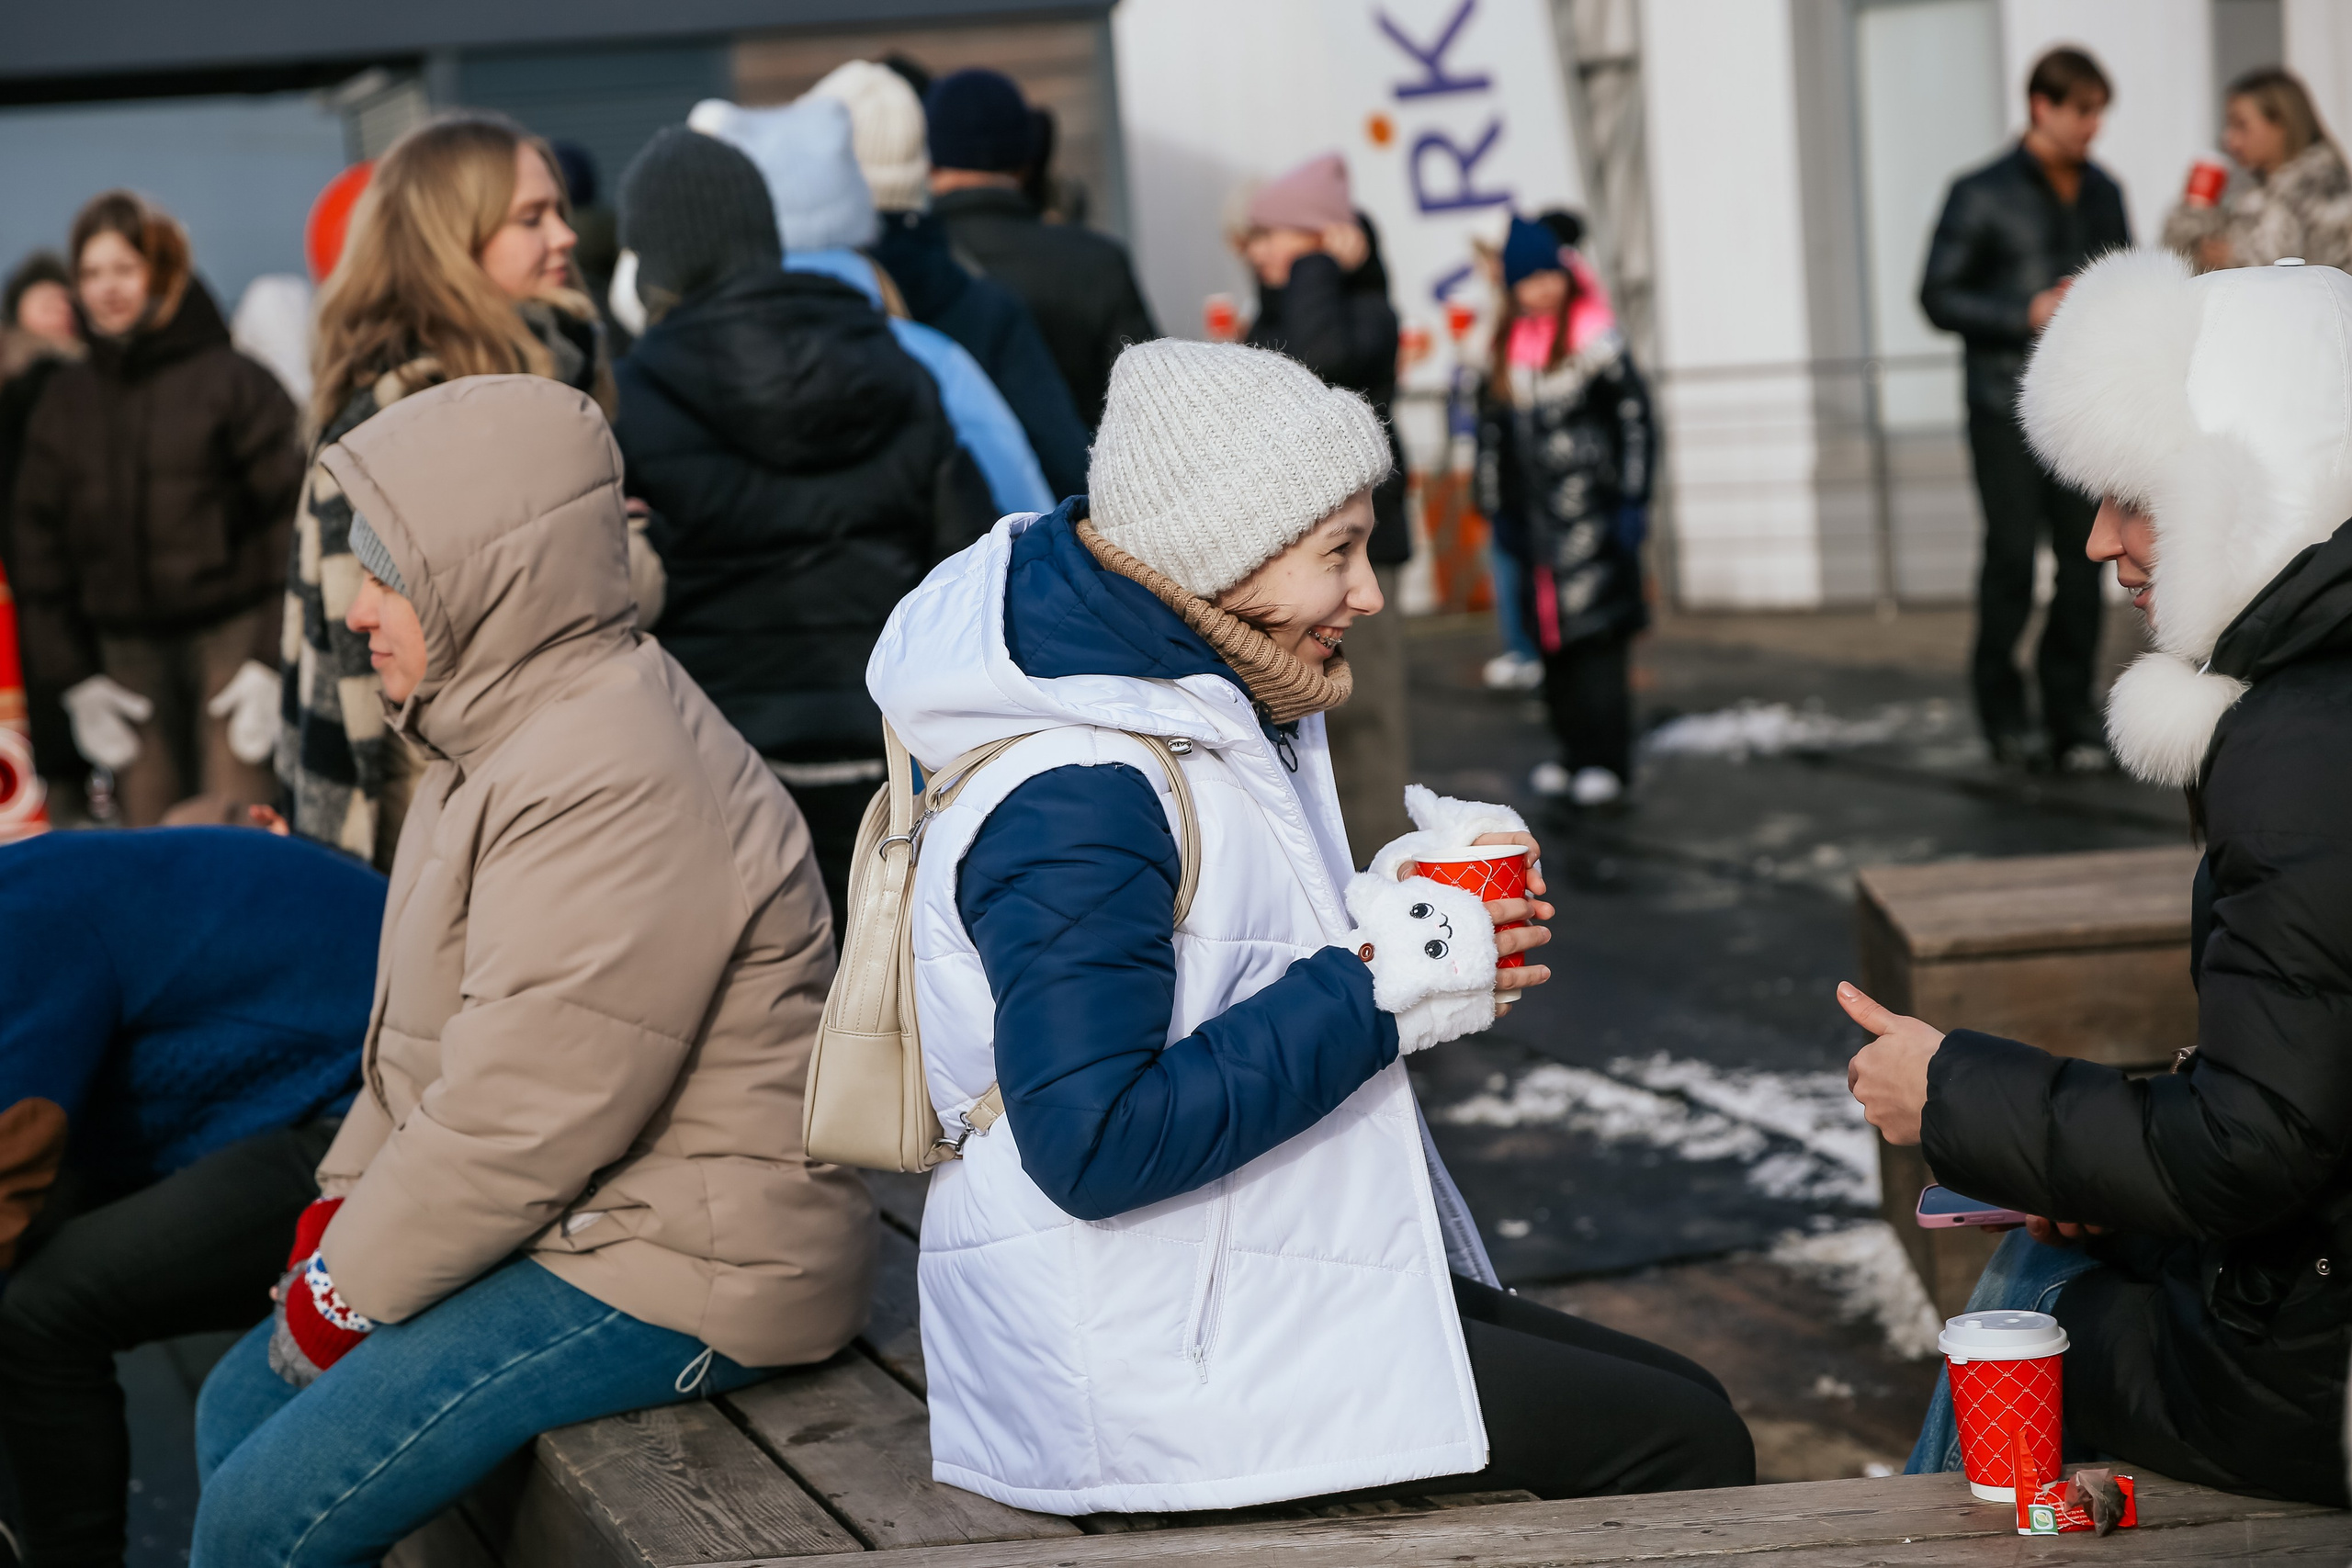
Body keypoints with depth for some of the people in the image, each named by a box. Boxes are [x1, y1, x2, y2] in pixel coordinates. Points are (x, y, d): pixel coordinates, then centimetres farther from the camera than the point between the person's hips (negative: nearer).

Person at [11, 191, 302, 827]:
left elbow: (289, 525, -5)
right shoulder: (63, 401, 12)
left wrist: (273, 661, -11)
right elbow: (39, 548, 14)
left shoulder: (232, 381, -2)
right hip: (126, 649, 4)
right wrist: (72, 678, 7)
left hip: (230, 632, -4)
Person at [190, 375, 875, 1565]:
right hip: (561, 1229, 11)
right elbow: (420, 1040, 18)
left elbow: (512, 1129, -26)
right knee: (237, 1409, 15)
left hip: (673, 1267, -11)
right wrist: (338, 1209, 7)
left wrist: (336, 1297, -14)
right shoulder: (508, 730, 11)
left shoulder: (613, 796, -26)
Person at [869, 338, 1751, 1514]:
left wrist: (1385, 915, 2)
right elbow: (1094, 1142, -28)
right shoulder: (1073, 800, -21)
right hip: (1153, 1384, -10)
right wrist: (1377, 988, -22)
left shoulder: (1204, 717, 12)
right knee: (1685, 1451, -10)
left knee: (1678, 1405, 10)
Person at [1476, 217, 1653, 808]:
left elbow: (1635, 418, -6)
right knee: (1552, 637, 7)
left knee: (1597, 635, -9)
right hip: (1535, 512, 6)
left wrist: (1633, 499, -10)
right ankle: (1574, 754, 15)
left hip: (1591, 510, -6)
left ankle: (1606, 761, -7)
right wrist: (1495, 509, 15)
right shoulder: (1507, 348, 12)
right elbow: (1492, 431, 18)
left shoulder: (1595, 337, -4)